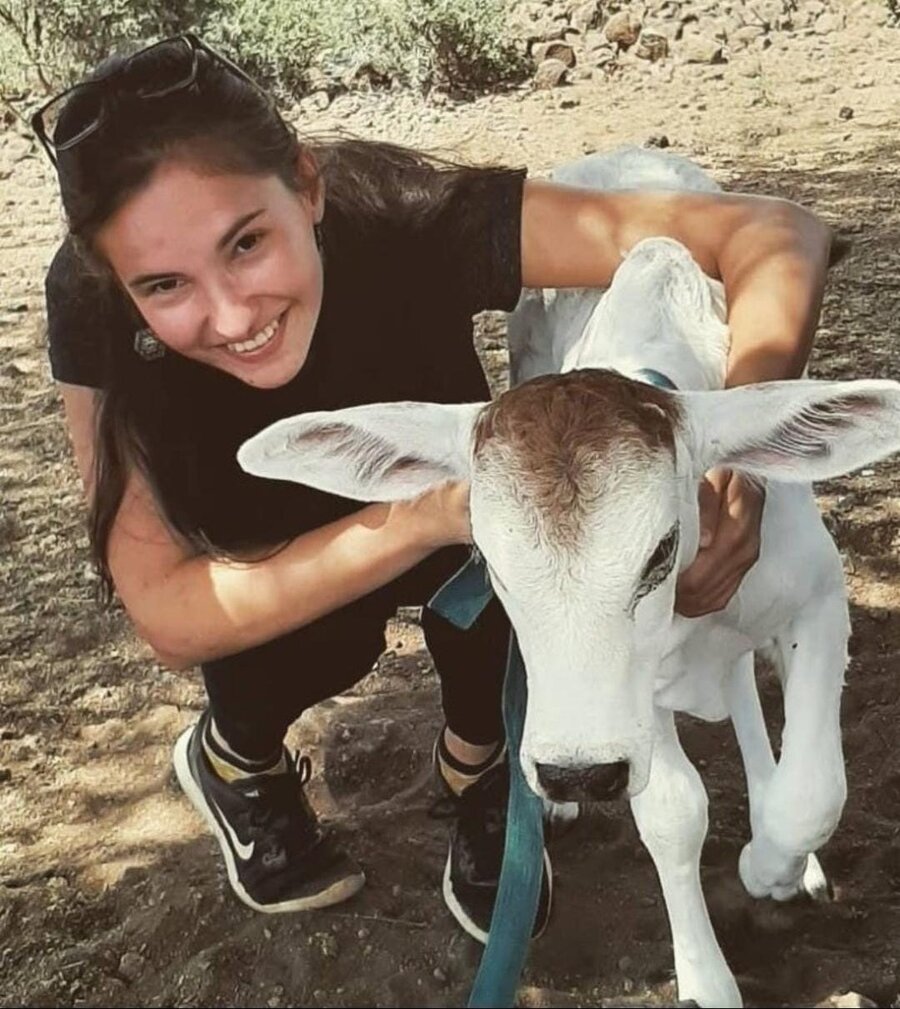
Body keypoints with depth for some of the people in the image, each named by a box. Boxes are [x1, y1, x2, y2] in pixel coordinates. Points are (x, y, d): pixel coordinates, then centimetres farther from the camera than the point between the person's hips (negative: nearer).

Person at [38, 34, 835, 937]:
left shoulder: (408, 221, -37)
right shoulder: (93, 310, -35)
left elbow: (775, 233, -37)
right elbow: (168, 616, -36)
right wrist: (429, 513, -50)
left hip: (430, 473, 0)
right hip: (256, 537, 0)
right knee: (320, 627, -30)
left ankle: (475, 762, 0)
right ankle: (233, 760, 5)